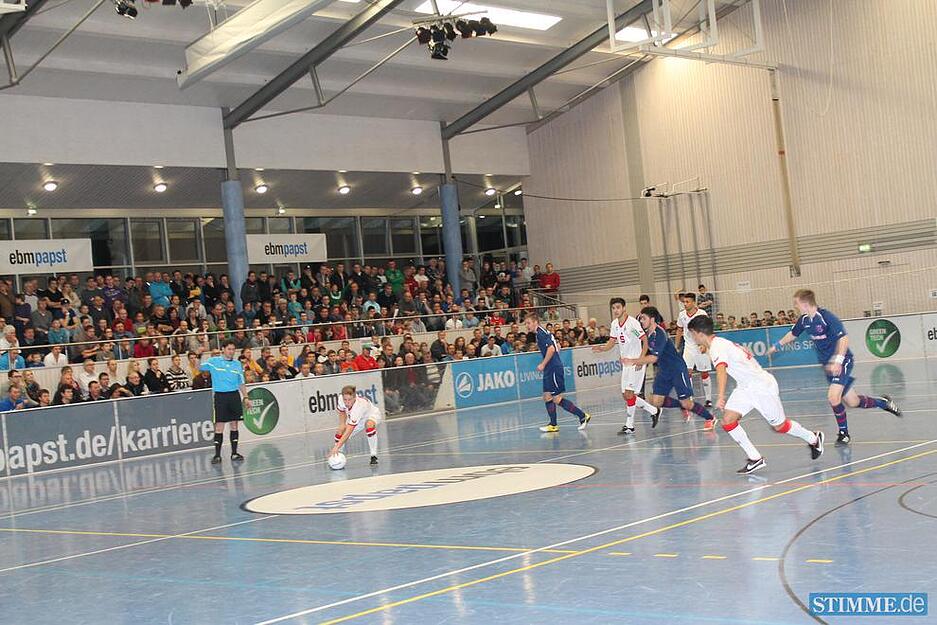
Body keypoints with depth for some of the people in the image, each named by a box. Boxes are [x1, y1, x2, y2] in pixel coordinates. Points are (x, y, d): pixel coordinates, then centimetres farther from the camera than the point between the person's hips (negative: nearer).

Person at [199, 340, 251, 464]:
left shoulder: (237, 364, 11)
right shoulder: (213, 361, 3)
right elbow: (200, 368, 3)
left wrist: (245, 397, 8)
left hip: (234, 395, 3)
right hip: (220, 396, -3)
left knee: (234, 425, 5)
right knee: (219, 427, -3)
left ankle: (234, 453, 12)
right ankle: (217, 455, 2)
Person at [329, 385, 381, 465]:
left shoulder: (358, 407, -45)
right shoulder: (341, 399, -28)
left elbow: (348, 432, -47)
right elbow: (342, 412, -1)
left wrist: (337, 447, -52)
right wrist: (342, 425, -14)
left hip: (372, 415, -7)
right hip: (355, 418, 7)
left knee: (369, 425, -41)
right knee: (339, 433, -10)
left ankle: (374, 456, -28)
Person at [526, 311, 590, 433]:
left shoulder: (541, 333, -14)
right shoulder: (542, 332, 16)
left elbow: (551, 349, -25)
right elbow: (557, 346, 25)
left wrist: (543, 364, -19)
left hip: (554, 369, -10)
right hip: (550, 370, 10)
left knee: (557, 399, -8)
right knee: (547, 397, 9)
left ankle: (583, 416, -3)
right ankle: (553, 425, 12)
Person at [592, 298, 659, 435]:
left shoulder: (632, 322, -15)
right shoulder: (614, 324, 8)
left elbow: (645, 341, -14)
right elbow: (612, 341, 16)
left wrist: (641, 359, -21)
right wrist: (602, 348, -4)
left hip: (636, 362, -8)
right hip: (625, 363, 8)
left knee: (629, 393, -12)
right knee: (626, 395, 8)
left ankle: (629, 425, -3)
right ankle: (653, 410, 22)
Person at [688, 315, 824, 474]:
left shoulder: (717, 346, -24)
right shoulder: (720, 343, 7)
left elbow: (721, 370, -40)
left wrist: (720, 397, -50)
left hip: (762, 386, -9)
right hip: (745, 388, 9)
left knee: (780, 426, 7)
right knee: (727, 420, -7)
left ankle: (814, 439, 33)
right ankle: (755, 459, -2)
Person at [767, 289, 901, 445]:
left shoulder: (827, 317, -21)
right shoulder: (804, 320, 3)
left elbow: (844, 338, -26)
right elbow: (793, 334, 23)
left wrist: (838, 361, -34)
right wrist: (777, 346, 33)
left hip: (842, 361, -8)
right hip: (828, 364, 8)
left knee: (833, 397, -21)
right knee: (852, 402, 9)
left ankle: (844, 433, -1)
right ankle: (883, 402, 31)